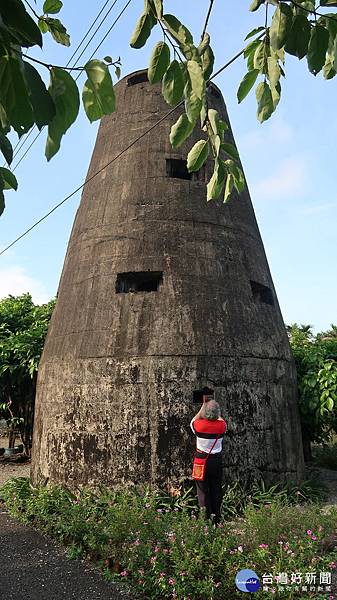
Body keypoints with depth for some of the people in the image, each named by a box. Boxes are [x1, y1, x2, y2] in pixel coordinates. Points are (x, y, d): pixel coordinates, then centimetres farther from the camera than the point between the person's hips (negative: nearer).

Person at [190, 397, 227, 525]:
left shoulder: (199, 425, -15)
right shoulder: (221, 425, -10)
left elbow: (192, 421, 10)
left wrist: (203, 406, 11)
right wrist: (213, 406, 21)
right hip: (216, 460, 2)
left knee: (203, 490, 6)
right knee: (216, 490, 14)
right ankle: (216, 519, 21)